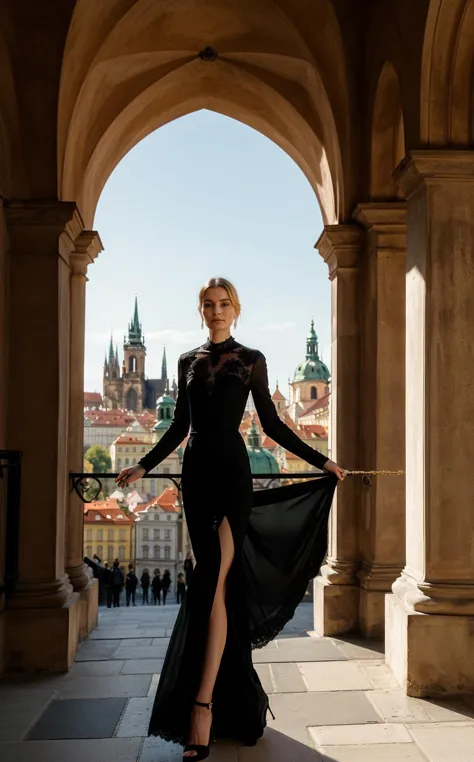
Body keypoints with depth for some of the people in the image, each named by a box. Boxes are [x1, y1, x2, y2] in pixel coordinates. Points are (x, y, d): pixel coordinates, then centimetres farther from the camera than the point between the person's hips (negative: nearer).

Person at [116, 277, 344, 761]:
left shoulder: (251, 360, 6)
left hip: (232, 470, -4)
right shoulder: (188, 361, 15)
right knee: (220, 582, 7)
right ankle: (232, 697, 19)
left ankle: (201, 704, -19)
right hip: (196, 471, 4)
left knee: (213, 580, -16)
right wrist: (144, 466, 15)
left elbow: (271, 423, 7)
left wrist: (320, 461, 4)